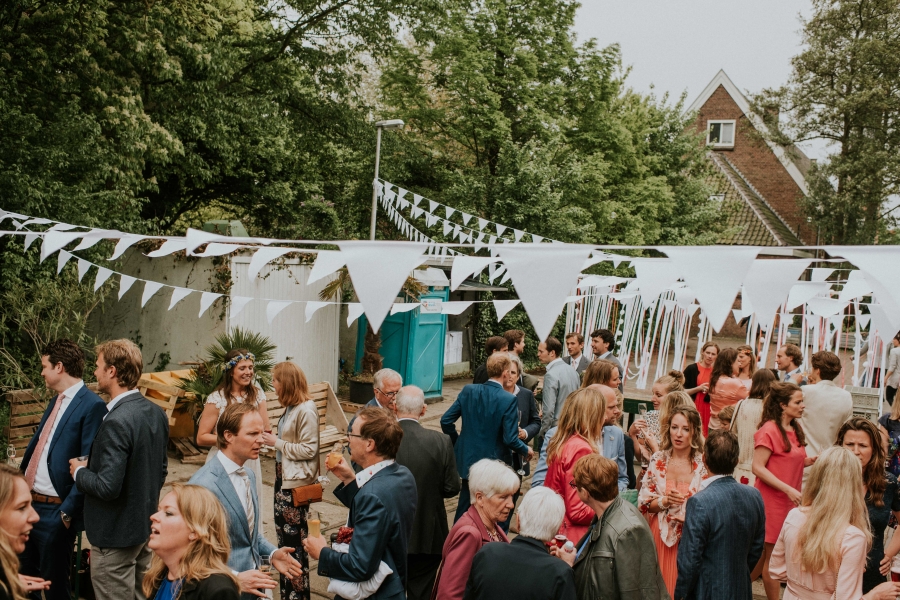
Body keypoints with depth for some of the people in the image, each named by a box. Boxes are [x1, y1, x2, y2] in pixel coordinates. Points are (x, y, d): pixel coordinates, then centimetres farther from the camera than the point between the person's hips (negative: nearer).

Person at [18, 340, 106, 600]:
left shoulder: (92, 405, -17)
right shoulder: (56, 401, 12)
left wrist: (68, 511, -19)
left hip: (54, 511, -8)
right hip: (28, 502, 8)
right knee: (23, 576, 20)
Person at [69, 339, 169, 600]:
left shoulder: (116, 422, -24)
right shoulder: (156, 413, 3)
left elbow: (107, 487, -26)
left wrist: (79, 472, -9)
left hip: (117, 533, -9)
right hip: (146, 525, 9)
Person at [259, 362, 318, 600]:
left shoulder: (306, 410, -20)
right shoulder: (291, 407, 6)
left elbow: (309, 449, -21)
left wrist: (277, 443, -15)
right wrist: (273, 439, -3)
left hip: (296, 482, -9)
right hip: (283, 476, 9)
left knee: (295, 539, 2)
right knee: (283, 534, 17)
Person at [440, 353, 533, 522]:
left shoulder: (468, 391, -6)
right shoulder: (509, 400, -19)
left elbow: (446, 421, -3)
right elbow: (510, 439, -20)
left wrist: (457, 442, 14)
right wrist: (526, 450, 0)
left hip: (469, 461, 4)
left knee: (464, 510, 18)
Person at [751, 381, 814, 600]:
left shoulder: (795, 429, 10)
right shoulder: (769, 430, -15)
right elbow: (758, 467, -19)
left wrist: (810, 461, 1)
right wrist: (788, 489, -22)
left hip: (789, 500, 8)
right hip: (771, 500, -8)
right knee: (771, 554, 3)